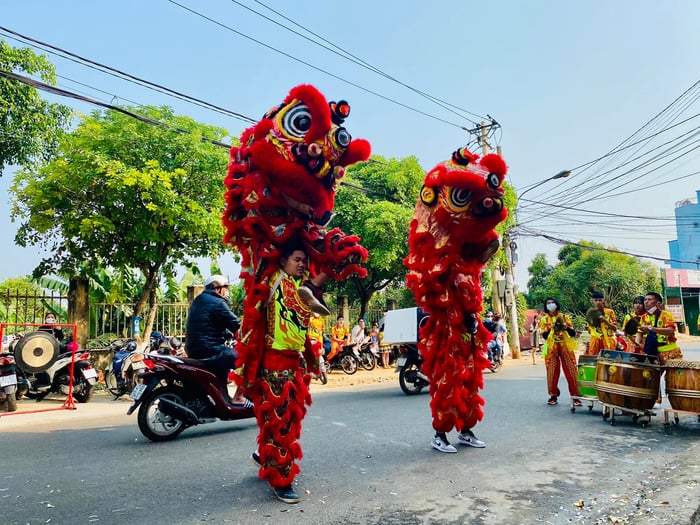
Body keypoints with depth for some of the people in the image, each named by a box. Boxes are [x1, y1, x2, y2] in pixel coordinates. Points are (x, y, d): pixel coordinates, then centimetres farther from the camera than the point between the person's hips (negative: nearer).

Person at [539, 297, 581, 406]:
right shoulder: (544, 319, 8)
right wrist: (551, 328, -17)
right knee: (552, 372, -2)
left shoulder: (564, 317, 9)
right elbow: (544, 335, -2)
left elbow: (573, 333, 4)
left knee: (571, 371, -5)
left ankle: (575, 395, -1)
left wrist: (566, 327, -14)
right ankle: (553, 395, 8)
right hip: (551, 348, 0)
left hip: (565, 346, 0)